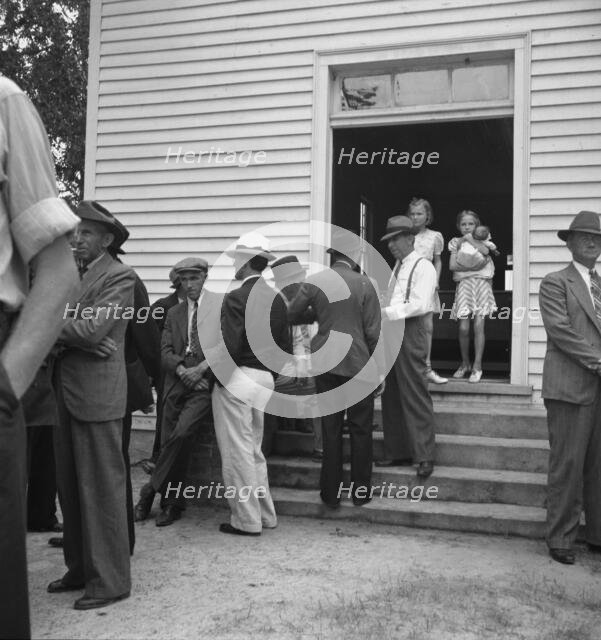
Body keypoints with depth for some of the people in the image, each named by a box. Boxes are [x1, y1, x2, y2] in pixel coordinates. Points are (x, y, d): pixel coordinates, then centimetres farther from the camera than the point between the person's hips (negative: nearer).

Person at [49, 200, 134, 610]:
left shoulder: (120, 277, -7)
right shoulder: (74, 275, 18)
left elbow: (91, 329, -17)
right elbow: (69, 327, 11)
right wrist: (61, 333, -10)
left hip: (97, 392, -8)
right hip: (66, 391, 8)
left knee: (102, 487, -3)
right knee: (70, 487, 13)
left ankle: (110, 580, 6)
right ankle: (80, 568, 25)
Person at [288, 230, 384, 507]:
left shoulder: (313, 282, -5)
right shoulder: (363, 284, -10)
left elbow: (292, 315, 5)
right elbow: (373, 332, -8)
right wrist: (379, 372, 0)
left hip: (326, 365, 2)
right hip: (359, 365, -2)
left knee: (331, 429, 10)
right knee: (360, 429, 10)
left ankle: (331, 494, 17)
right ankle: (360, 492, 19)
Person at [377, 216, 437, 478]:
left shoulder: (423, 267, -6)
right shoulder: (397, 267, 19)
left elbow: (420, 305, -17)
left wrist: (386, 312, -19)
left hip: (409, 334, -8)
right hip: (390, 334, 9)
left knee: (415, 397, -4)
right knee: (391, 397, 12)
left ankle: (424, 456, 4)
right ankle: (398, 452, 22)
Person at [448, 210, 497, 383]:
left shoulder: (482, 240, 12)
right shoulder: (456, 242, 11)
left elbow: (485, 251, -12)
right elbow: (452, 265, -2)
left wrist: (470, 239, -4)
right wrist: (473, 267, -10)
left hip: (482, 283, 0)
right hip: (464, 284, 0)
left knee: (478, 325, -9)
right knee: (463, 328, -6)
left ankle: (477, 366, -1)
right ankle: (465, 364, 13)